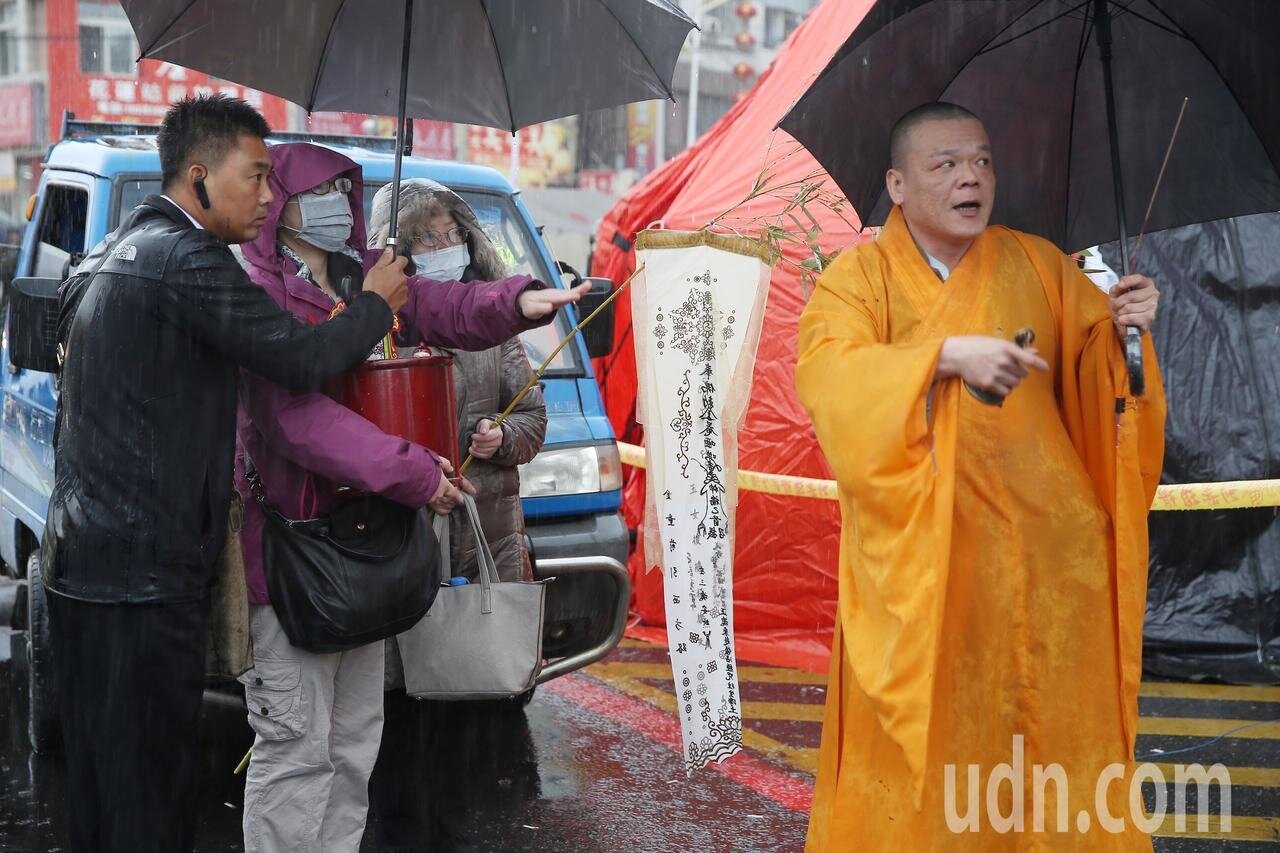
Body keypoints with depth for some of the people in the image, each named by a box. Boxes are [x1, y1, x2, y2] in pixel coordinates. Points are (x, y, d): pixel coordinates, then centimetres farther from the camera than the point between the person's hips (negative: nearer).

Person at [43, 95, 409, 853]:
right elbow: (300, 358, -17)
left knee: (101, 784, 16)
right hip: (144, 571, -10)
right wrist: (375, 303, 1)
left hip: (81, 563, 10)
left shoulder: (109, 259, 18)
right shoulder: (189, 259, -14)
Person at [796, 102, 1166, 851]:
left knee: (1050, 721, 10)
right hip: (919, 552, -3)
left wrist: (1122, 329, -14)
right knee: (924, 735, 3)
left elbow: (1096, 365, 7)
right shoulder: (858, 277, -3)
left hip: (1040, 543, 3)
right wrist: (948, 354, -29)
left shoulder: (1038, 266, 7)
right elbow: (830, 381, -19)